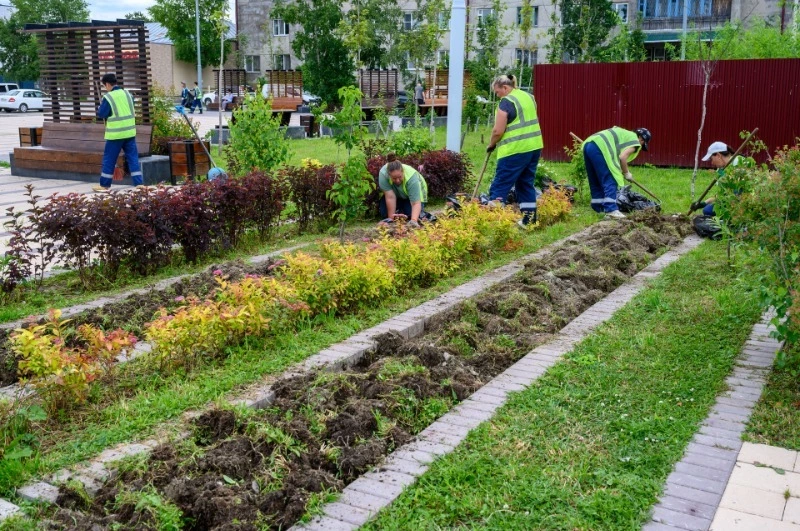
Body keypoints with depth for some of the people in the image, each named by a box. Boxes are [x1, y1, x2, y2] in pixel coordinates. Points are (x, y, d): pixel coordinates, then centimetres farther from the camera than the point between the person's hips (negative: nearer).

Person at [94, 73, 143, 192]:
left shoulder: (108, 97, -12)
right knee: (133, 158, 7)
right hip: (130, 132, 5)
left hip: (115, 134, -5)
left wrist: (101, 107, 10)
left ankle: (104, 185, 13)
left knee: (109, 159, 6)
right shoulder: (127, 94, 7)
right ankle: (139, 184, 1)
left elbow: (101, 114, -9)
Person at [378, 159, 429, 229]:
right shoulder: (383, 174, -35)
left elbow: (415, 203, -41)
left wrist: (414, 220, -56)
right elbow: (390, 197, -33)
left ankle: (420, 212, 9)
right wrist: (390, 218, -33)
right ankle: (398, 211, 14)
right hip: (397, 195, 2)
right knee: (384, 213, -16)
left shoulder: (411, 178, -38)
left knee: (410, 214, -23)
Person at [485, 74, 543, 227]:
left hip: (515, 150, -8)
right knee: (526, 183, 16)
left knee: (499, 187, -3)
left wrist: (491, 144, 1)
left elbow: (498, 131, -15)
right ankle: (530, 219, 17)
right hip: (534, 147, 9)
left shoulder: (506, 102, -13)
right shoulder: (529, 97, 13)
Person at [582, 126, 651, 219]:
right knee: (610, 182, -8)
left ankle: (599, 209, 21)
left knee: (596, 183, 15)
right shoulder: (635, 141, 8)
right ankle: (611, 210, -16)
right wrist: (626, 173, 8)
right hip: (599, 147, -9)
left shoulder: (625, 134, 34)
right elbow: (622, 157, -6)